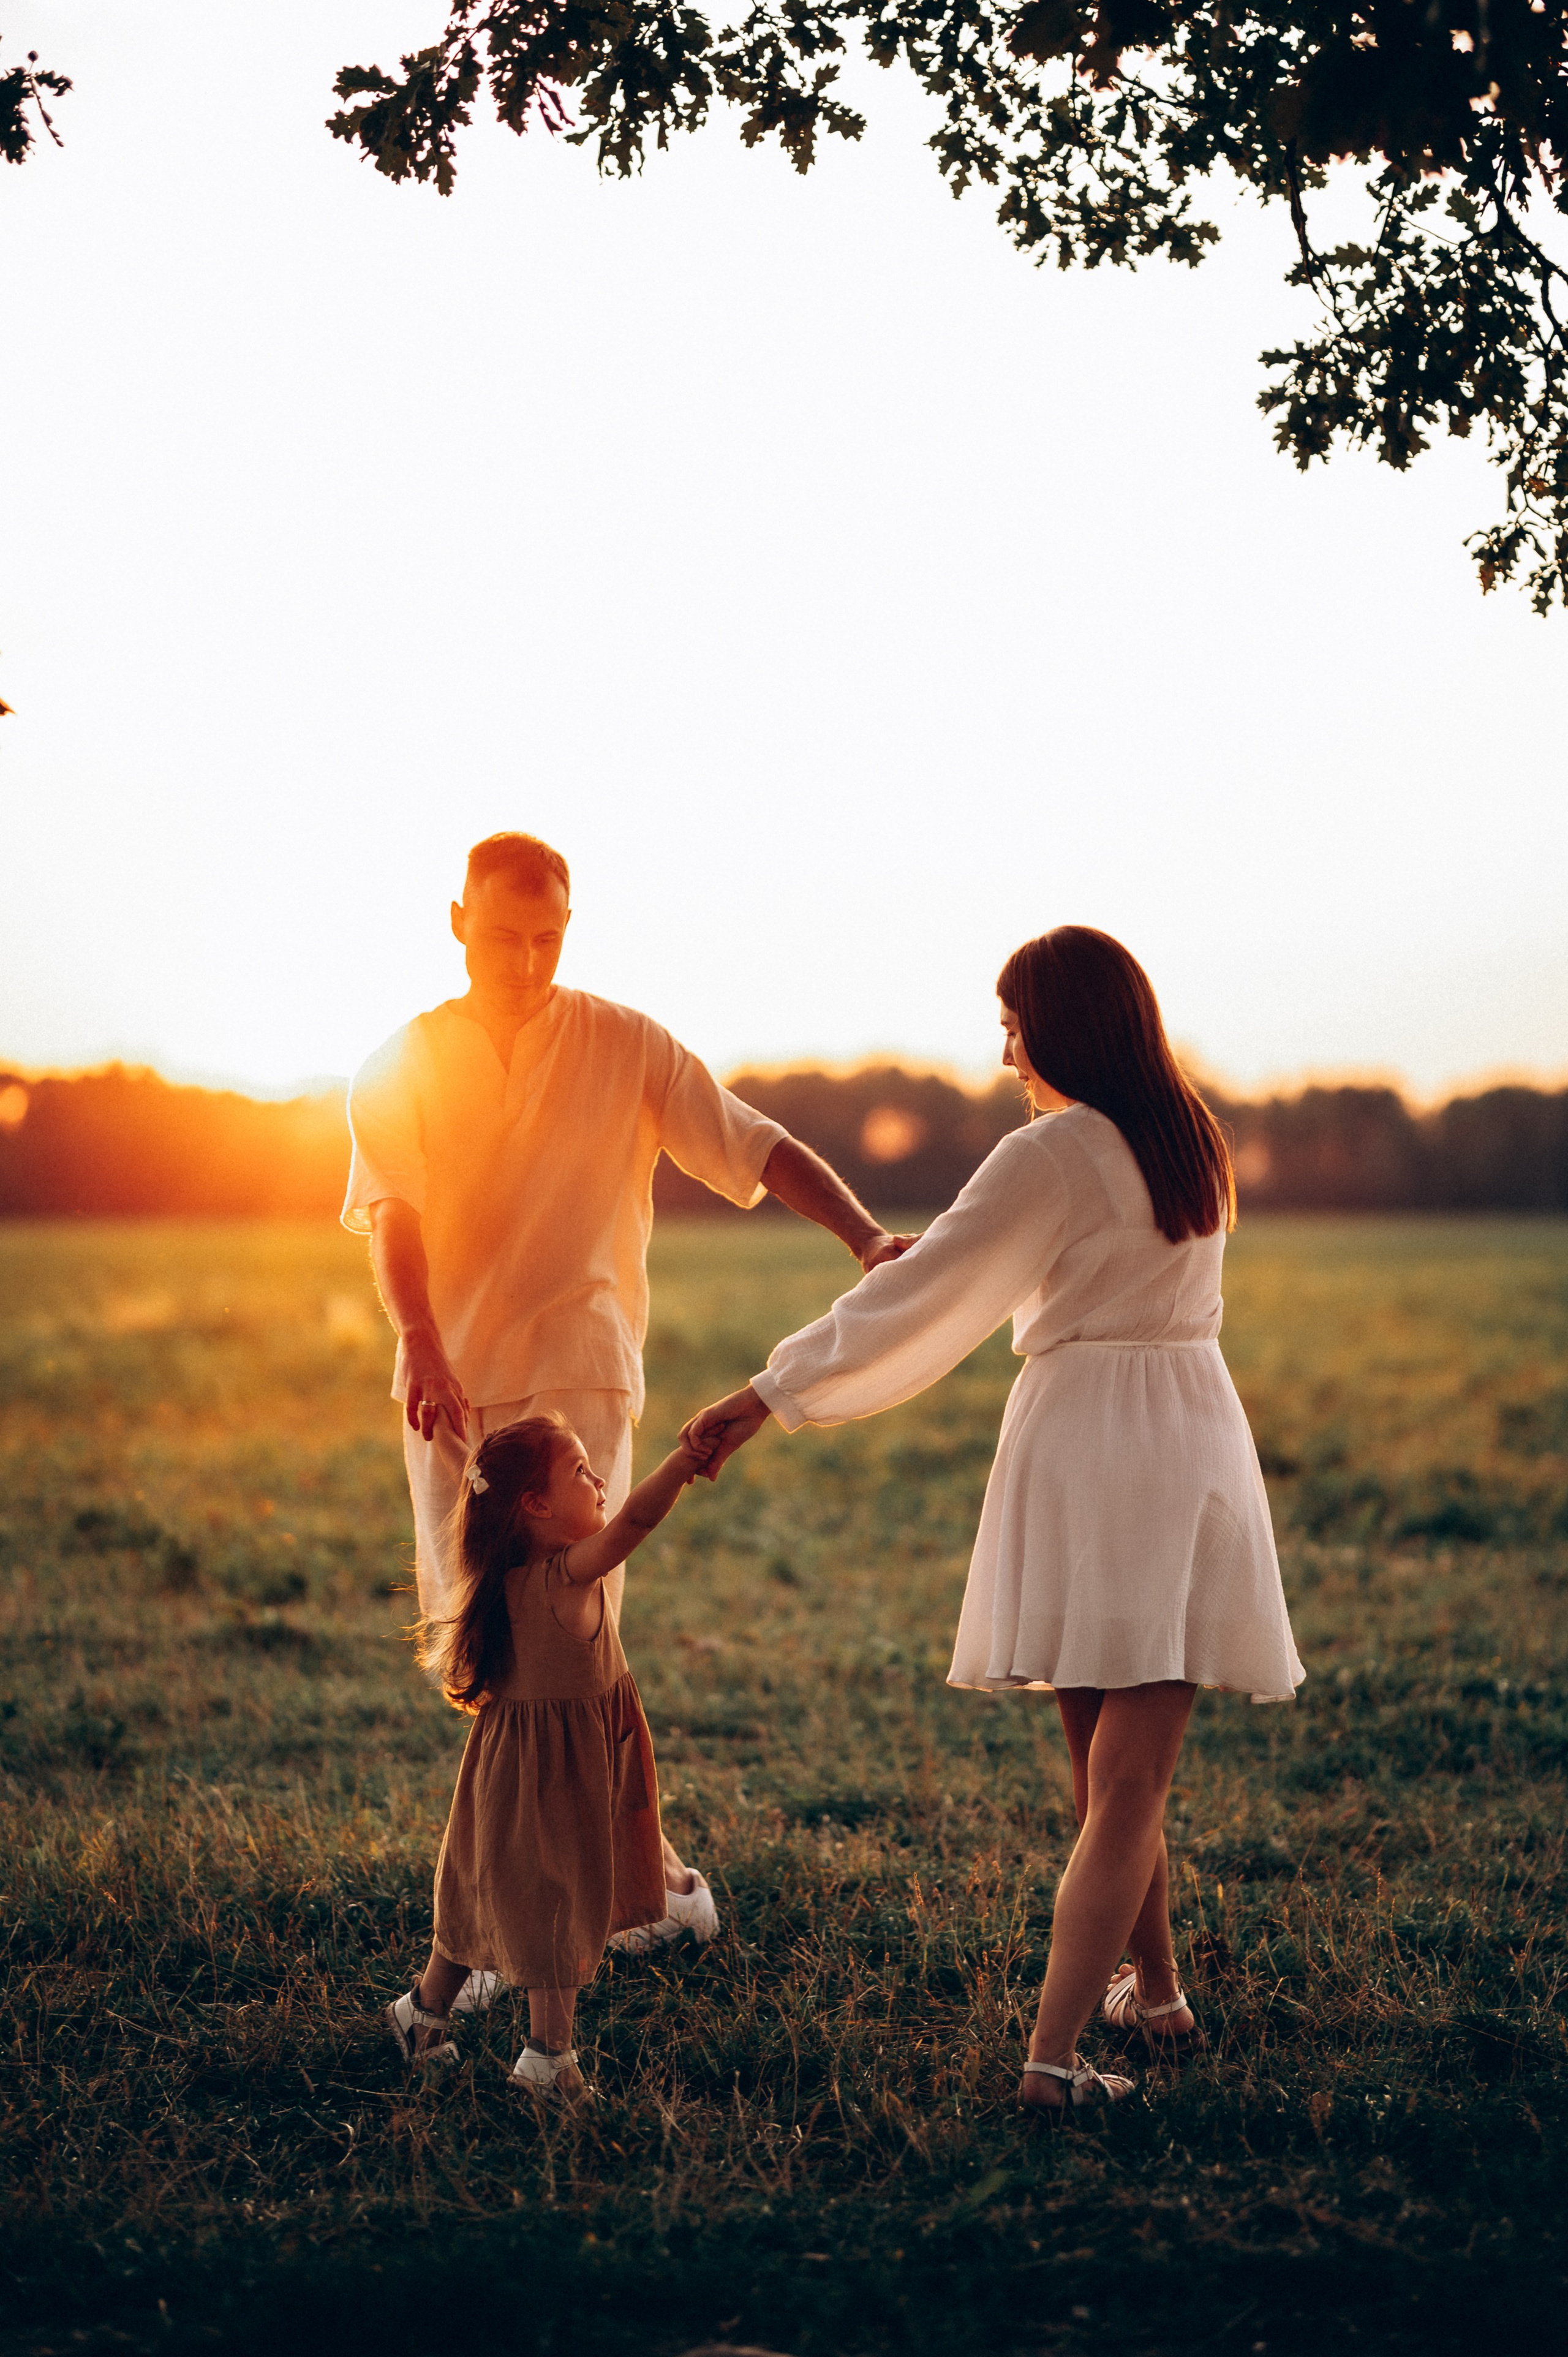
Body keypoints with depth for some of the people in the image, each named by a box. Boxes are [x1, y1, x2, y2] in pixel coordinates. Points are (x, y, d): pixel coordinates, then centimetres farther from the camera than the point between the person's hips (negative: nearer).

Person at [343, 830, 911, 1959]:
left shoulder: (627, 1047, 1)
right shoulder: (402, 1068, 5)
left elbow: (758, 1147, -6)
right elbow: (393, 1211, -10)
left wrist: (866, 1235, -23)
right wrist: (421, 1343, -28)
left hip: (578, 1377, -3)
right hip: (449, 1385, 3)